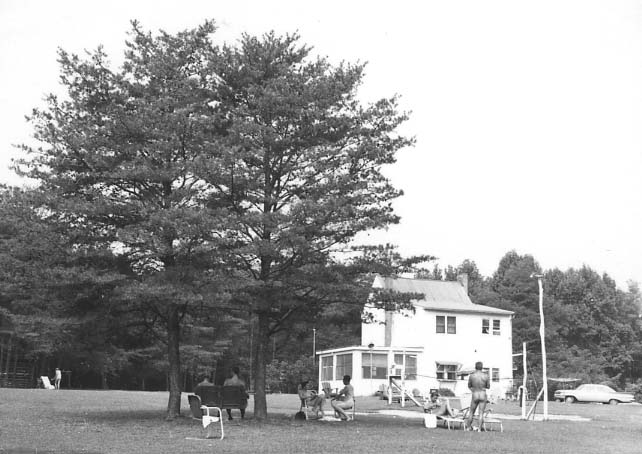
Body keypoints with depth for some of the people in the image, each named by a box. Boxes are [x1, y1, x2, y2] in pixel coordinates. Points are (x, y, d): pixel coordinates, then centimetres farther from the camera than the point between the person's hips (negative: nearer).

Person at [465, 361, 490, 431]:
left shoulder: (471, 376, -7)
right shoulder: (486, 376, -7)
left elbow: (469, 386, 5)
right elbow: (488, 386, 4)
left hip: (475, 395, 0)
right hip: (483, 395, 0)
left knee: (471, 412, 15)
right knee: (481, 413, 4)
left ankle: (468, 427, 25)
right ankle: (479, 428, 1)